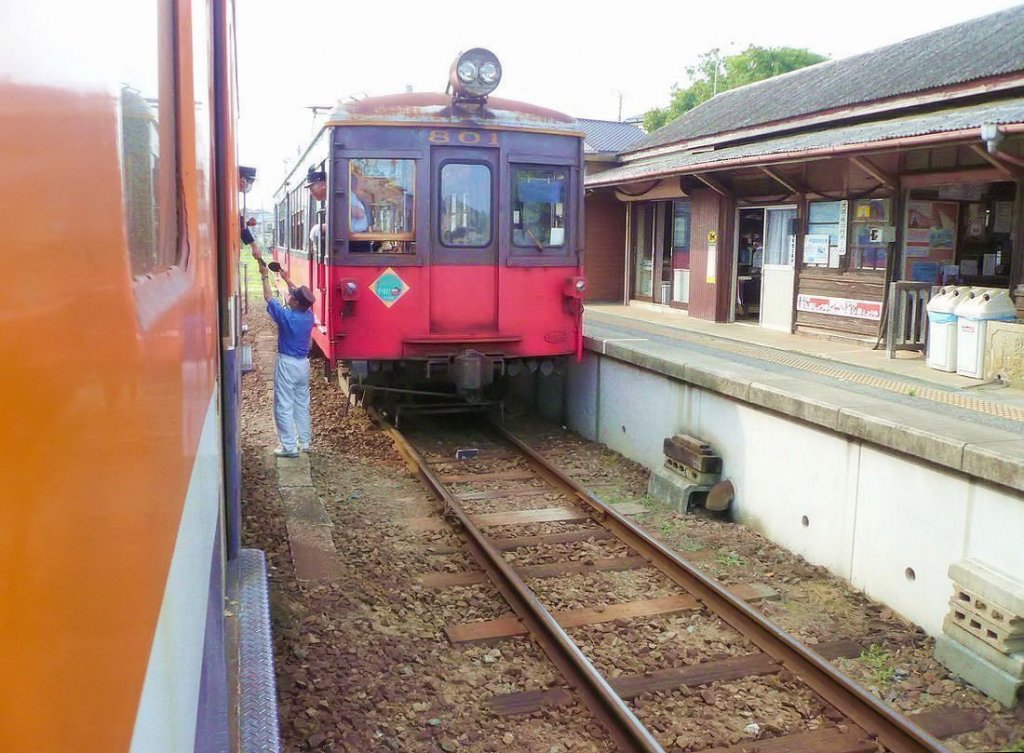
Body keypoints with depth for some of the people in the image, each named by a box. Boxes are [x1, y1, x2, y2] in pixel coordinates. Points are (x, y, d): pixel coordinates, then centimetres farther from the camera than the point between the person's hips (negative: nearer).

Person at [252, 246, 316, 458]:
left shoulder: (286, 316, -20)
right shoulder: (309, 316, -3)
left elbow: (268, 297, -9)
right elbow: (303, 297, 17)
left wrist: (265, 275, 2)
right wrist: (287, 280, 25)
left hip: (287, 364, -6)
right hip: (303, 364, 7)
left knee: (284, 407, 0)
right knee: (302, 404, 15)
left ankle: (289, 447, 0)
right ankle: (304, 443, 21)